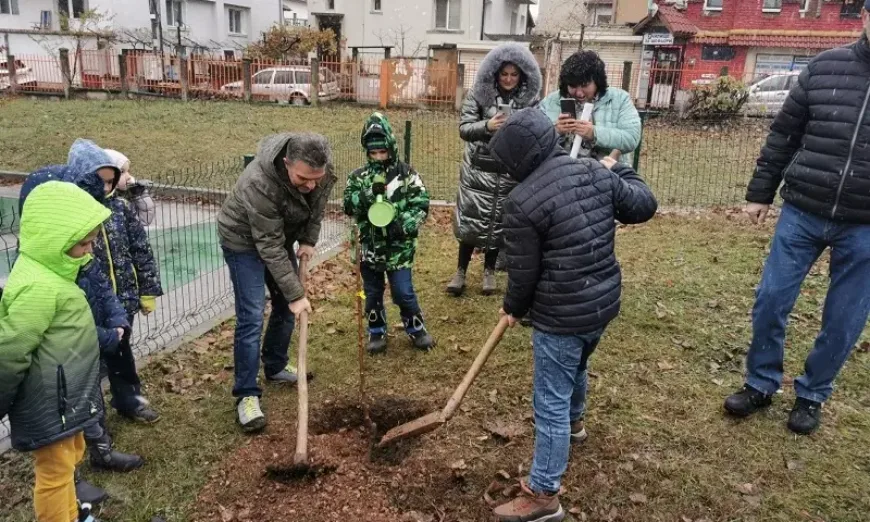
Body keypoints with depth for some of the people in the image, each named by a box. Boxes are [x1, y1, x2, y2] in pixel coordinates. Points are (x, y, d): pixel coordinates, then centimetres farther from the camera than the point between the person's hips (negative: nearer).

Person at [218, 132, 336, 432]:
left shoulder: (321, 169, -22)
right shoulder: (260, 184, -40)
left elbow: (318, 204, 1)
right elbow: (270, 247, -34)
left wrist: (308, 239, -7)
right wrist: (296, 294, -30)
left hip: (282, 234, 7)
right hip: (244, 240, -6)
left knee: (285, 306, 12)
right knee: (251, 317, -11)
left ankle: (276, 367, 32)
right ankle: (246, 395, -1)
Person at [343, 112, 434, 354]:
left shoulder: (406, 173, -4)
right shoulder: (359, 176, 2)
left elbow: (421, 204, -7)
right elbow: (349, 206, -6)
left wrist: (404, 226, -21)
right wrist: (368, 193, -24)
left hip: (398, 246, -2)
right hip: (369, 246, 2)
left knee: (403, 292, 2)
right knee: (373, 293, 13)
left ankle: (416, 329, 25)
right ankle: (377, 333, 32)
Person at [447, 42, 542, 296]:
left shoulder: (530, 98, 0)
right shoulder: (479, 94, -4)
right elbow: (463, 128, -8)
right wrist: (487, 126, -26)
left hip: (511, 173, 1)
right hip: (479, 170, -1)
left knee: (499, 223, 10)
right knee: (471, 221, 3)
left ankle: (489, 271, 29)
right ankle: (461, 271, 20)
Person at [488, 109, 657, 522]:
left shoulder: (522, 202, -20)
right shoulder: (595, 173, -2)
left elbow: (524, 272, -14)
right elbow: (644, 206, 10)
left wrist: (513, 309, 7)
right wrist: (618, 170, 27)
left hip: (561, 315, -8)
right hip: (604, 302, 8)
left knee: (550, 402, 2)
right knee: (576, 366, 34)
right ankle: (574, 422, 62)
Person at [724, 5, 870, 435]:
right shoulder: (826, 67, 1)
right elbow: (783, 134, 6)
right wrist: (759, 192, 6)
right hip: (802, 213, 1)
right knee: (771, 301, 5)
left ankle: (811, 395, 30)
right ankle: (760, 384, 25)